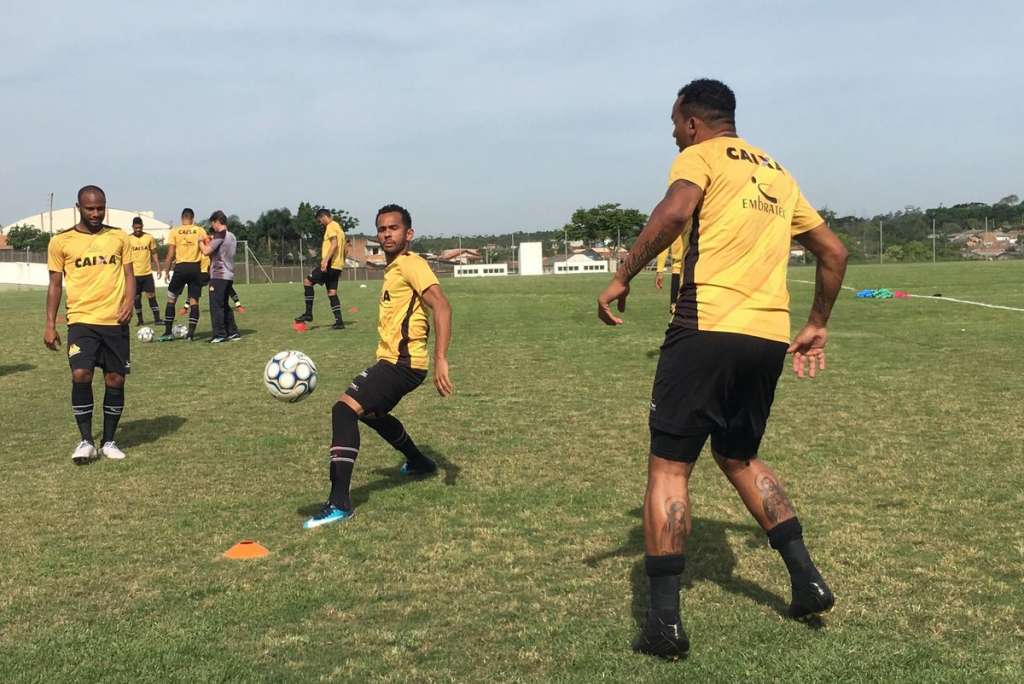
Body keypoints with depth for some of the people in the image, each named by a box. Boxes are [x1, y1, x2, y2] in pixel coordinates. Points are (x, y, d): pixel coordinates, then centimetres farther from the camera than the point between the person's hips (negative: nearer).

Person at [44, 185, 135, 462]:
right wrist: (50, 324, 2)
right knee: (80, 375, -16)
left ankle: (109, 441, 18)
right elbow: (55, 284, 7)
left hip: (115, 321, 2)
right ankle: (86, 441, -2)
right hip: (81, 321, -2)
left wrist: (129, 301, -9)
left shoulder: (119, 237, 7)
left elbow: (128, 274, 10)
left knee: (116, 379, 4)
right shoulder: (61, 241, 3)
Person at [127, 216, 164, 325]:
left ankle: (157, 319, -2)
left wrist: (158, 267, 2)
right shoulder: (128, 239, -2)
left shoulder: (149, 237, 1)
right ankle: (140, 319, 16)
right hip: (134, 274, 0)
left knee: (151, 296, -4)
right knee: (136, 297, 6)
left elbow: (154, 254, 9)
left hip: (147, 272, 0)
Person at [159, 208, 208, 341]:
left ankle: (168, 332, 8)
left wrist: (166, 271, 6)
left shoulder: (174, 231, 1)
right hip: (195, 267, 1)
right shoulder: (200, 230, 2)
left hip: (181, 267, -1)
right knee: (194, 300, 5)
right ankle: (191, 333, 0)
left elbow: (170, 254, -1)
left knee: (171, 298, 10)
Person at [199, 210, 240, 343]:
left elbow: (206, 251, -16)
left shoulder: (220, 235, -12)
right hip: (229, 275, 9)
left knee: (216, 305, -6)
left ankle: (219, 335, -7)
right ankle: (232, 332, 16)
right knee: (225, 305, 16)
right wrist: (212, 241, 20)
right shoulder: (232, 236, 15)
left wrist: (200, 241, 0)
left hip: (218, 275, -9)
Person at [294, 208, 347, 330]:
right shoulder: (338, 227, 22)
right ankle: (339, 321, 2)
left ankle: (308, 314, -3)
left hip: (329, 264, -9)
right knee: (332, 292, 8)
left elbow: (334, 244, -22)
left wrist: (325, 260, -27)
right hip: (337, 265, 9)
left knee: (307, 282, -2)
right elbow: (343, 248, 24)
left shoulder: (331, 226, -8)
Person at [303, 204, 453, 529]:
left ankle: (340, 502, -23)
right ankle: (420, 463, 49)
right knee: (372, 412, 32)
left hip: (402, 361, -11)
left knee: (344, 409, -21)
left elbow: (441, 305, -26)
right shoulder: (393, 268, 16)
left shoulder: (411, 264, -13)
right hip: (393, 359, 11)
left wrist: (440, 360, -35)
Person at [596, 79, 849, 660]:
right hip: (770, 337, 7)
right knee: (740, 458, 25)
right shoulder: (779, 173, 23)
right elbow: (834, 251, 25)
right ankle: (807, 578, 19)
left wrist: (623, 277, -15)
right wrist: (817, 327, 31)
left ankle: (665, 621, -1)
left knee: (669, 467, 1)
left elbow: (676, 210, -20)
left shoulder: (701, 155, 3)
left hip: (708, 328, -7)